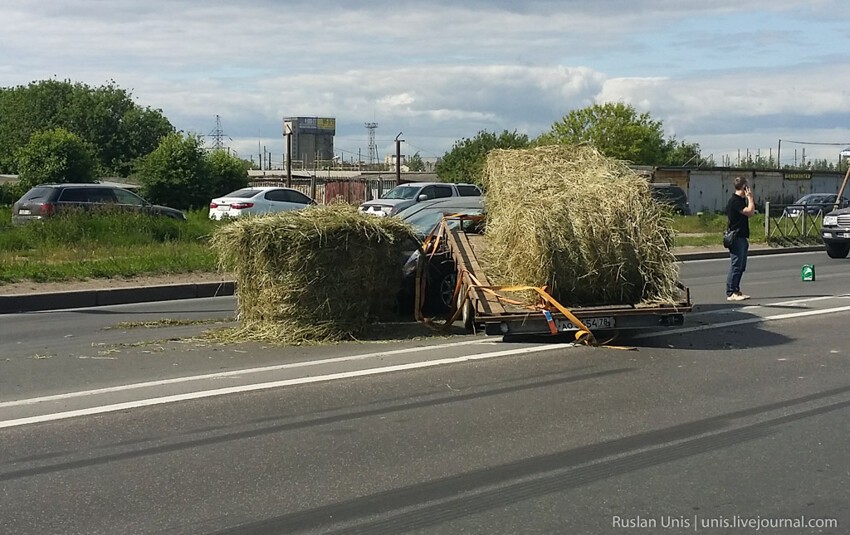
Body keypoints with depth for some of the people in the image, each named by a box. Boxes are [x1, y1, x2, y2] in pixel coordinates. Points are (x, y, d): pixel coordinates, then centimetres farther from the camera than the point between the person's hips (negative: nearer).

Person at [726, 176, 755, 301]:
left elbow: (750, 213, 19)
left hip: (742, 238, 10)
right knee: (736, 266, -9)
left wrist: (749, 198, 13)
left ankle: (736, 291, 17)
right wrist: (750, 198, -11)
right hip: (736, 238, -10)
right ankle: (731, 293, -7)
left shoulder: (741, 200, 17)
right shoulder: (734, 201, -15)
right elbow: (750, 211, -22)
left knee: (741, 267, 12)